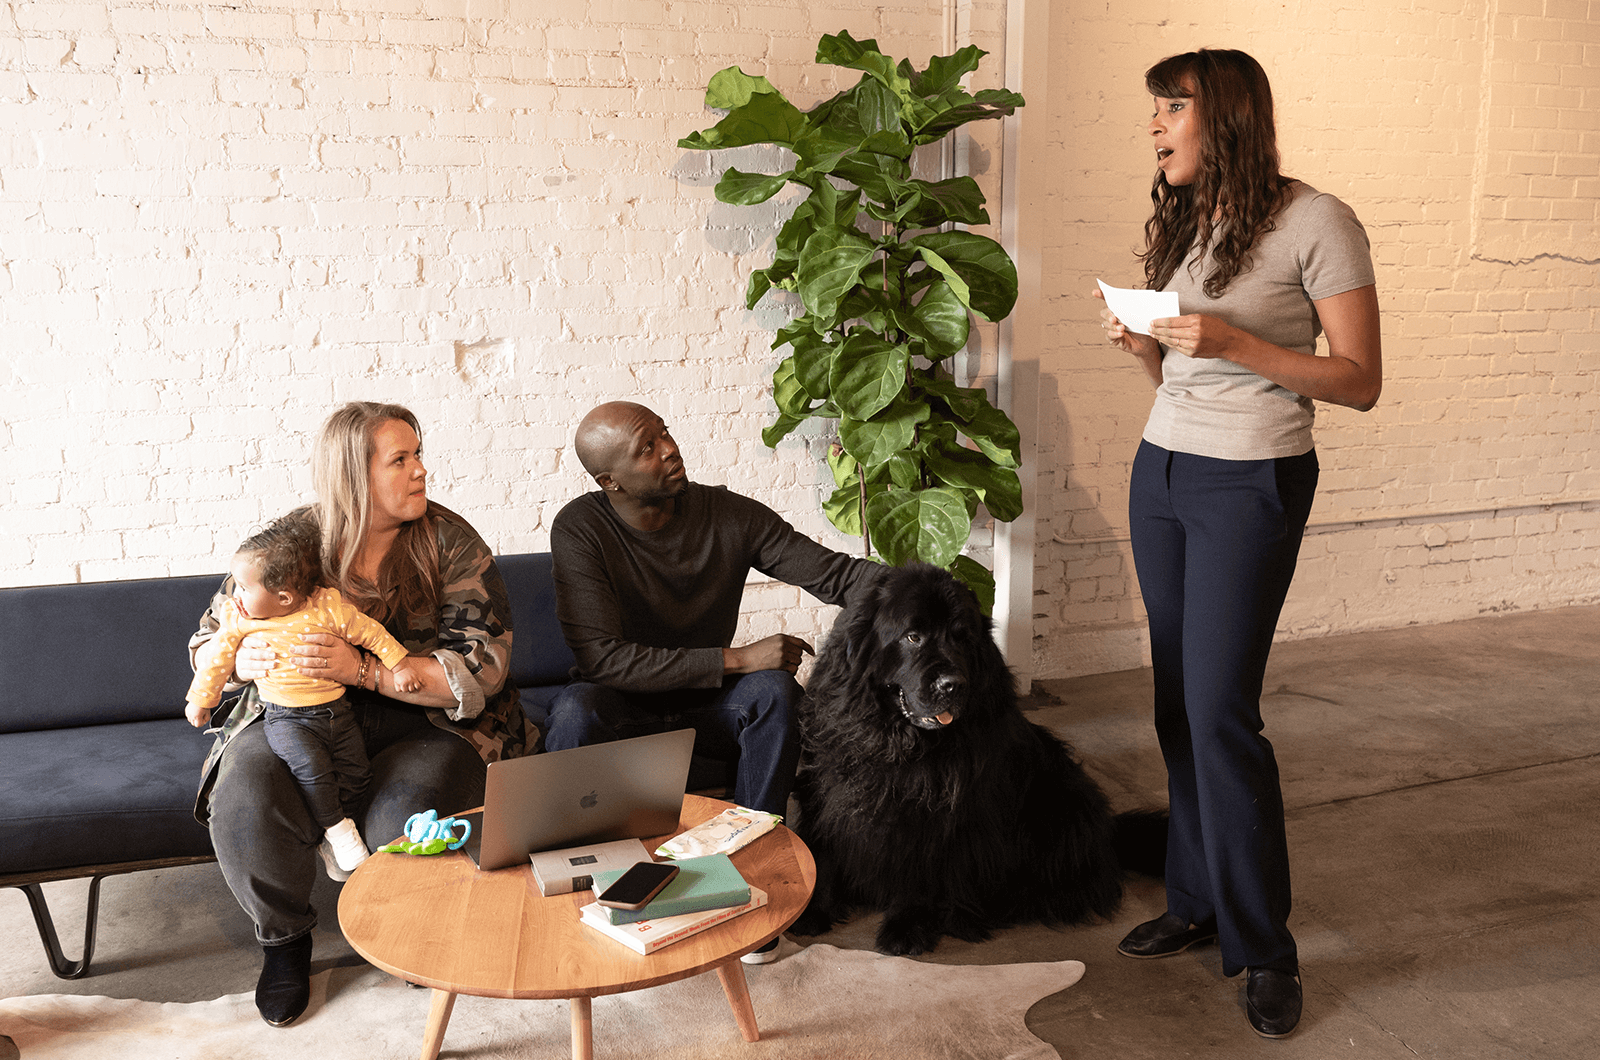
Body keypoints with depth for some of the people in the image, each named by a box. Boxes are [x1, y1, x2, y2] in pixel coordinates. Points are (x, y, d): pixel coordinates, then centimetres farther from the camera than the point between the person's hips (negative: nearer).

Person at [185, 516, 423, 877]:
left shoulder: (329, 608, -10)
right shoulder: (239, 618, -4)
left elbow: (372, 633, 0)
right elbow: (218, 656, 9)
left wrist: (399, 665, -1)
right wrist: (200, 699, 17)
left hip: (335, 711, 2)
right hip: (286, 718, -1)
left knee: (356, 771, -7)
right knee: (311, 766, -27)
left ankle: (330, 830, 13)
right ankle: (336, 827, -8)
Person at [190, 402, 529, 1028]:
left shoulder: (450, 543, -5)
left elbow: (481, 669, -13)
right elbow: (210, 636, 11)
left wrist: (363, 670, -25)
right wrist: (246, 658, -16)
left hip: (426, 723, -2)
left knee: (405, 818, -31)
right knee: (244, 801, -27)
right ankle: (283, 937, 5)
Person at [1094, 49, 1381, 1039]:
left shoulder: (1316, 223, -10)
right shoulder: (1181, 226, 12)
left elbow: (1360, 381, -11)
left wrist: (1235, 342, -21)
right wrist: (1140, 343, -2)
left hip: (1253, 484, -7)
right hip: (1162, 473, 7)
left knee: (1221, 711, -8)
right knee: (1179, 703, 9)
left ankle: (1266, 951, 7)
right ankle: (1197, 902, 22)